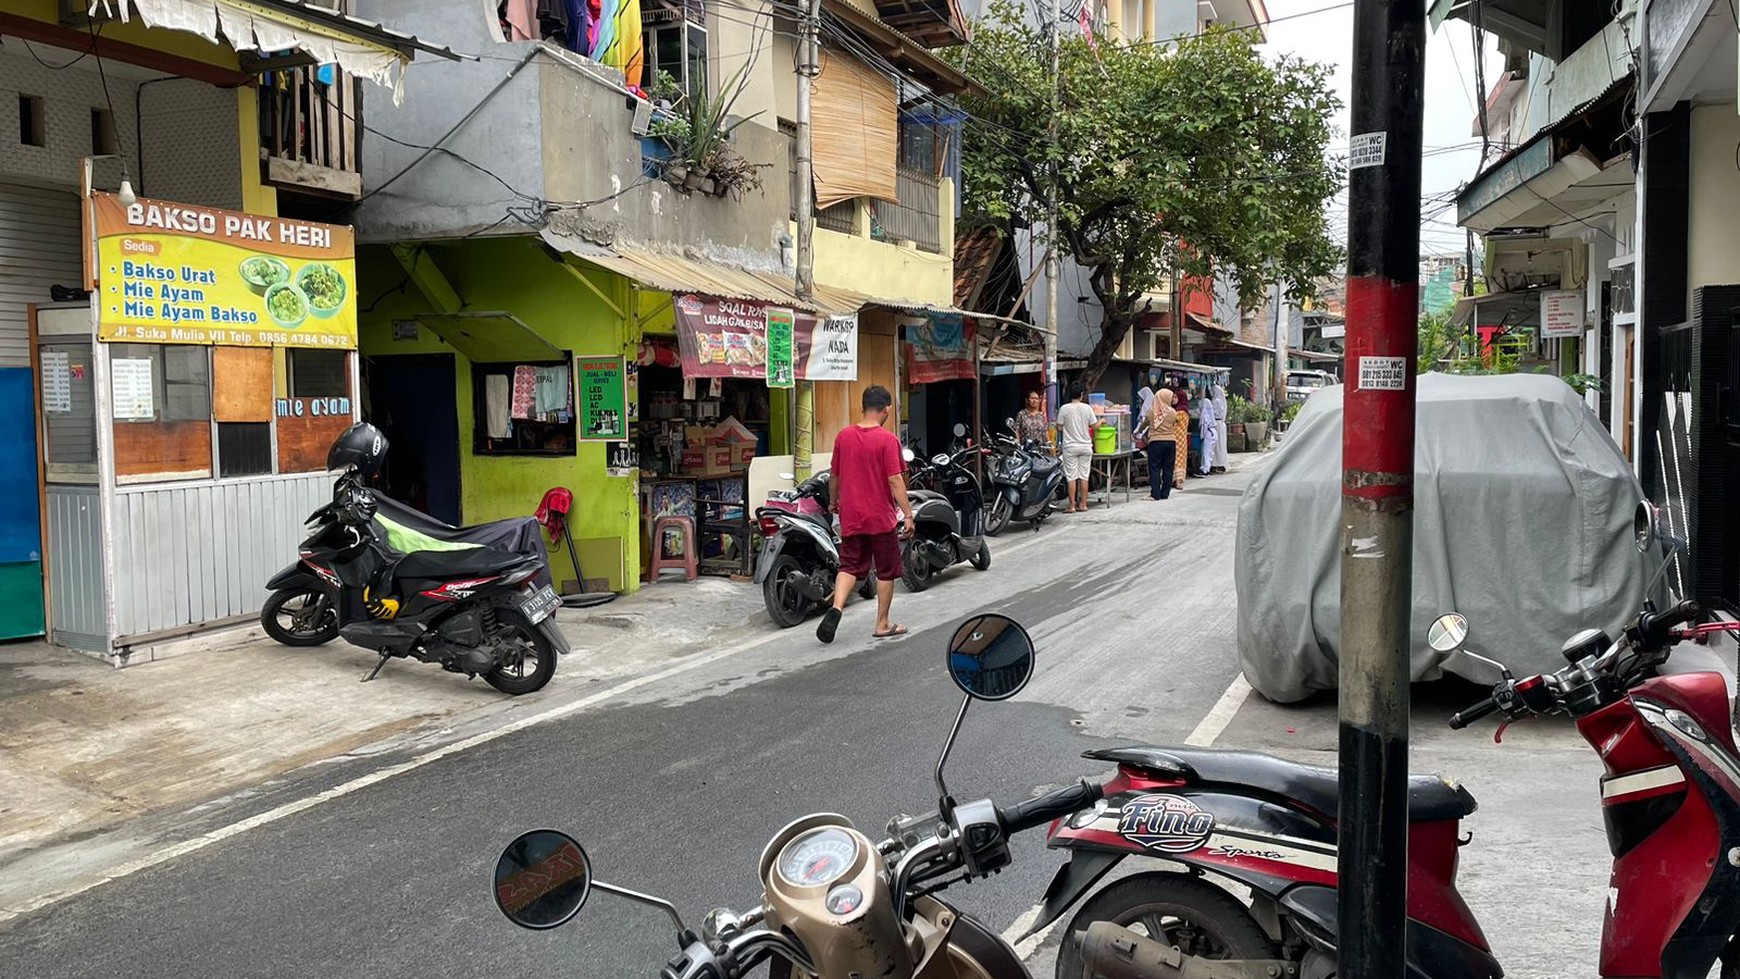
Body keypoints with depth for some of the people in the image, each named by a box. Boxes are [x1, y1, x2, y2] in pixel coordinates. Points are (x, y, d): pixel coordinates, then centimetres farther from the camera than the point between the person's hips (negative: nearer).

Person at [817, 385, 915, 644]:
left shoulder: (843, 436, 3)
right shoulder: (887, 440, -12)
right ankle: (882, 625, 16)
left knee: (849, 566, 11)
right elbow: (895, 480, -16)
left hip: (850, 516, 4)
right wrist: (908, 514, -13)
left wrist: (834, 502, 26)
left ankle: (836, 607, -14)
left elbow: (834, 476, 11)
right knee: (886, 571, 10)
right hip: (881, 517, -4)